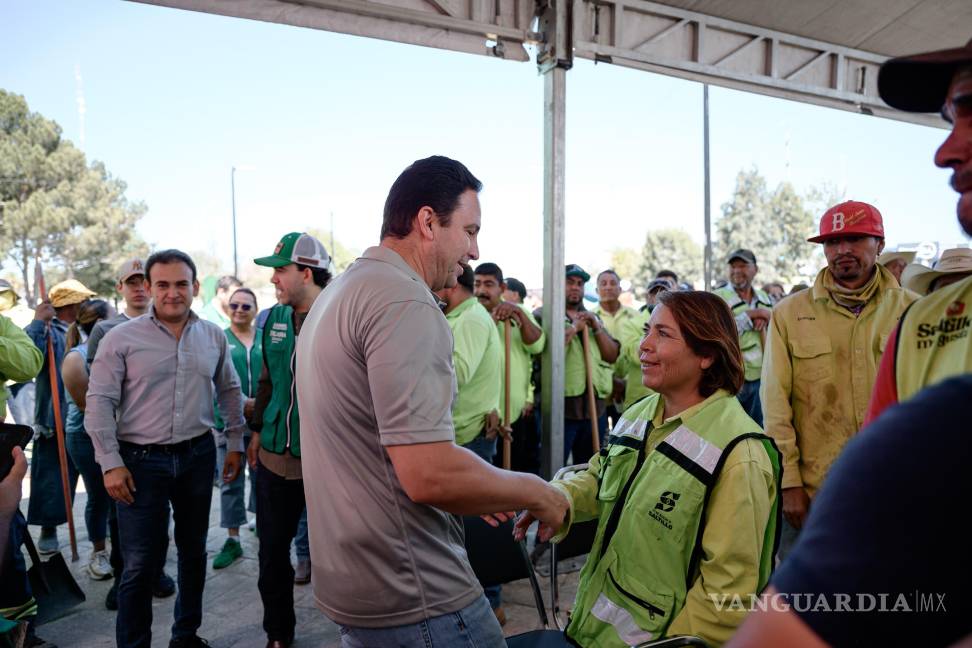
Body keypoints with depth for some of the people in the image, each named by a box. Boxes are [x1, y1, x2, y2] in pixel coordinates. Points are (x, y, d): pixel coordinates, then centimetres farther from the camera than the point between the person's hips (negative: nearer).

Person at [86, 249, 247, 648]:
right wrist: (111, 463, -11)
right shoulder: (121, 338, -8)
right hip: (142, 460, -4)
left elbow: (229, 392, 12)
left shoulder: (213, 336, 3)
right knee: (140, 564, 2)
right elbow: (99, 402, -7)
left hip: (198, 455, 4)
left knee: (193, 551, 16)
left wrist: (235, 443, 10)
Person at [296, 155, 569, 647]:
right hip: (413, 599, -9)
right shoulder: (404, 300, -21)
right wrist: (535, 493, -11)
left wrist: (478, 495, 17)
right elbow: (430, 474, -28)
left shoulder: (339, 293, 10)